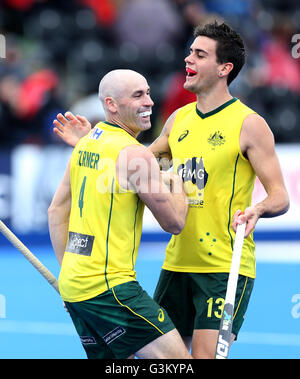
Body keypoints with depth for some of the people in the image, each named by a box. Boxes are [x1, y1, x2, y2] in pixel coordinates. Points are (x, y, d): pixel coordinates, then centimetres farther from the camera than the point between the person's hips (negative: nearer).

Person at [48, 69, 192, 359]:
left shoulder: (84, 145, 13)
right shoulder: (135, 154, -13)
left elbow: (56, 211, 18)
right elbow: (174, 222, -7)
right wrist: (178, 186, 12)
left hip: (72, 287, 9)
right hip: (108, 286, -9)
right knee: (179, 361, -9)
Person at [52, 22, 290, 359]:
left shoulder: (248, 124, -8)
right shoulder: (179, 119, 11)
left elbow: (280, 197, -9)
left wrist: (257, 210, -30)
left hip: (226, 267, -7)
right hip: (177, 263, 7)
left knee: (206, 355, -14)